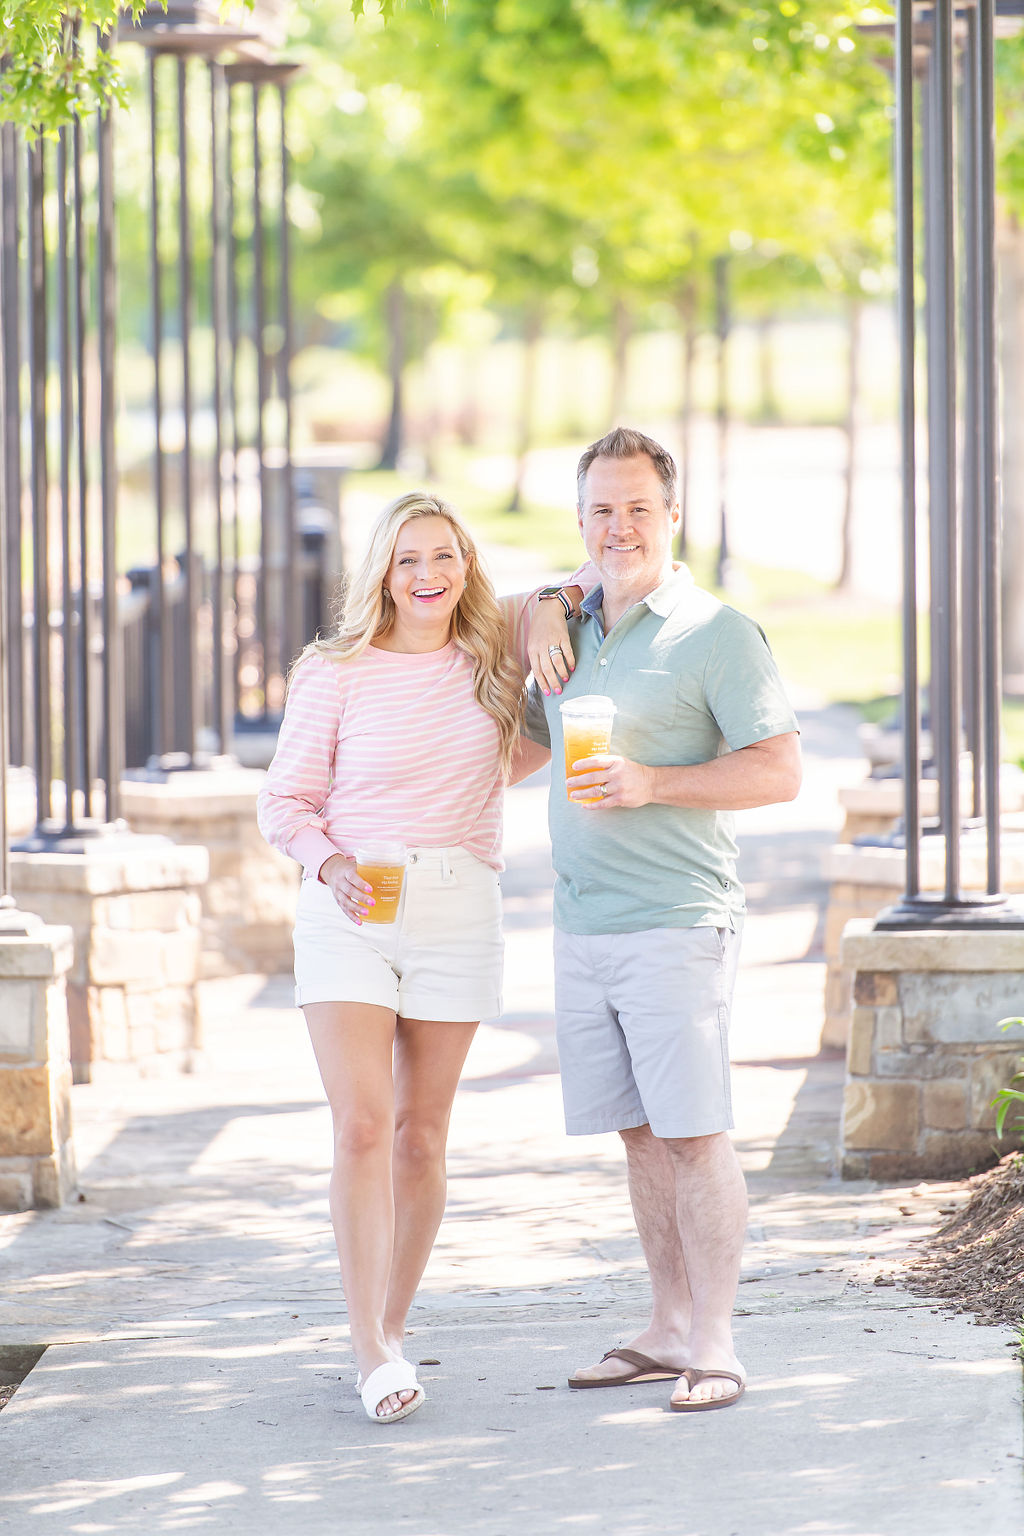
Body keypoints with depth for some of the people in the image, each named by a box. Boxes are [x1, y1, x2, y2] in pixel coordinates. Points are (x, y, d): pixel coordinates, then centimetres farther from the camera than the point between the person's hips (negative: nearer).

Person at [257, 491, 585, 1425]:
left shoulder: (496, 653, 6)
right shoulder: (335, 675, -1)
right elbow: (286, 802, 4)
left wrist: (547, 608, -4)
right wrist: (331, 865, -16)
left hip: (458, 915, 3)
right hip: (348, 915, -2)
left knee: (422, 1136, 7)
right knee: (362, 1128, -13)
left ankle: (393, 1327, 19)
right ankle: (371, 1349, -12)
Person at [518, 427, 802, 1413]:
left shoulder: (716, 635, -6)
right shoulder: (568, 630, 15)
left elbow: (780, 771, -11)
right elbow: (526, 742, 30)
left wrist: (652, 783, -19)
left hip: (675, 923, -6)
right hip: (581, 926, 7)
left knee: (694, 1135, -7)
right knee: (639, 1135, 9)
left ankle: (713, 1347, -3)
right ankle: (668, 1330, 16)